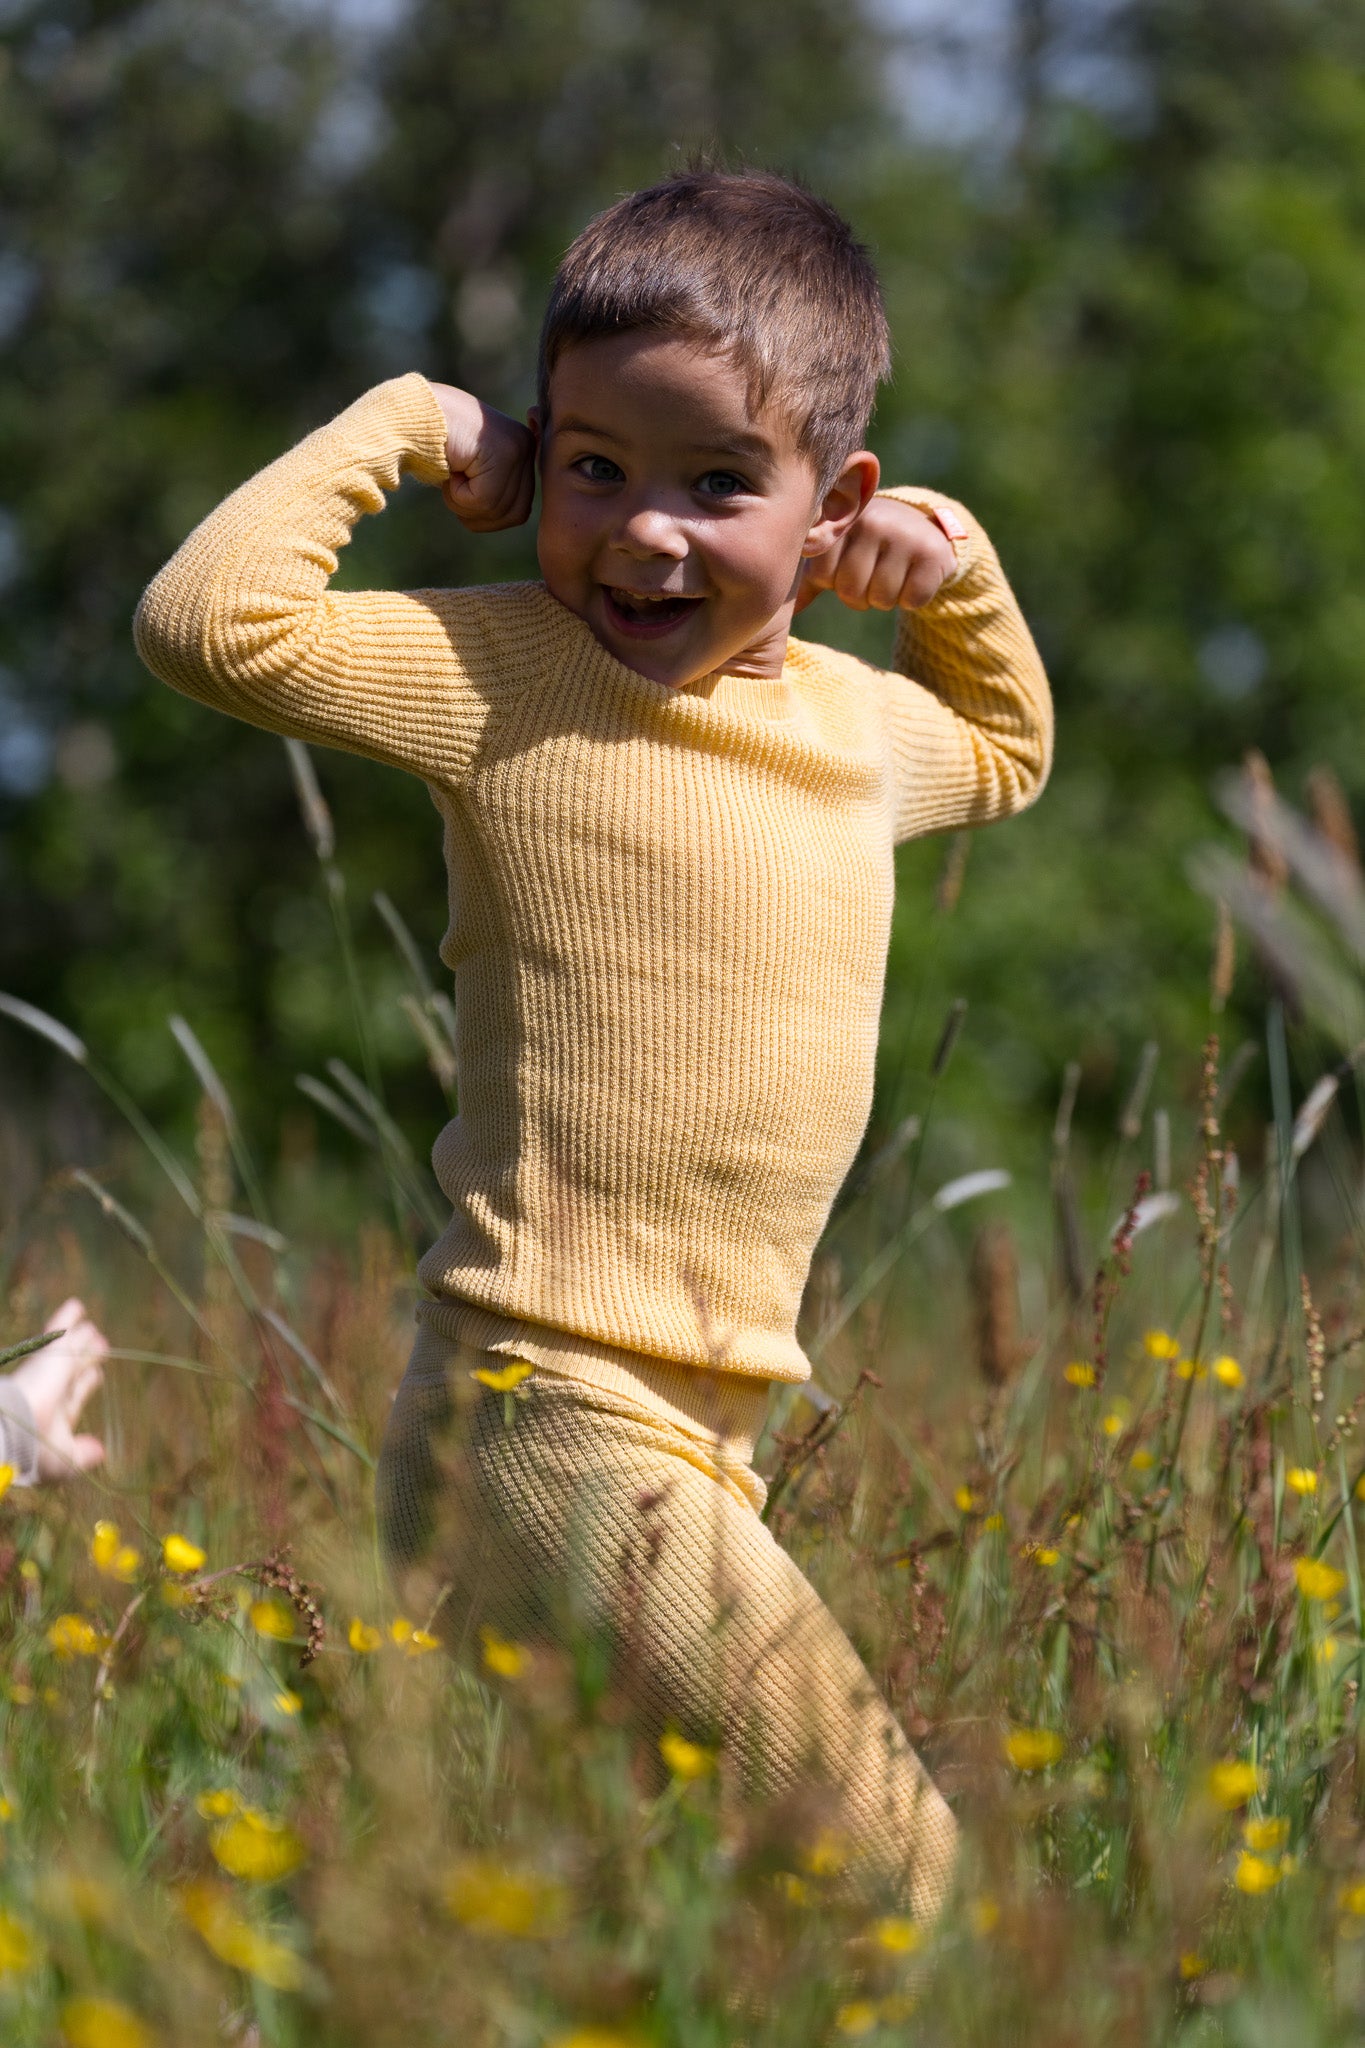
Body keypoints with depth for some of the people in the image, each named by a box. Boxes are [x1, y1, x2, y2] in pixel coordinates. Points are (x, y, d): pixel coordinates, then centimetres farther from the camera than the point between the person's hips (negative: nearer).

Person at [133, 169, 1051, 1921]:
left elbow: (1007, 753, 36)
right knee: (888, 1862, -13)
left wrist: (960, 574, 17)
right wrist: (402, 426, -9)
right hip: (548, 1424, -8)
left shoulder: (859, 720, 13)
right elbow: (210, 620, -20)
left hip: (691, 1438, 8)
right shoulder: (506, 676, -7)